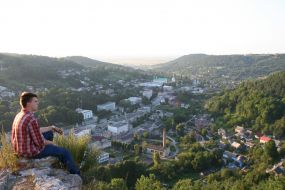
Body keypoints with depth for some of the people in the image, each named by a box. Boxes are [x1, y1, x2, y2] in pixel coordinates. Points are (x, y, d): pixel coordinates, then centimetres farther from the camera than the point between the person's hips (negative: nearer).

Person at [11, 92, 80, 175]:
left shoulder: (19, 115, 3)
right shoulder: (31, 119, -29)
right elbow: (39, 142, -24)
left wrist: (52, 127, 16)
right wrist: (51, 143, -4)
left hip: (20, 149, 9)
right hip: (32, 151, -9)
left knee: (49, 133, 26)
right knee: (65, 152, 5)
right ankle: (76, 174, 24)